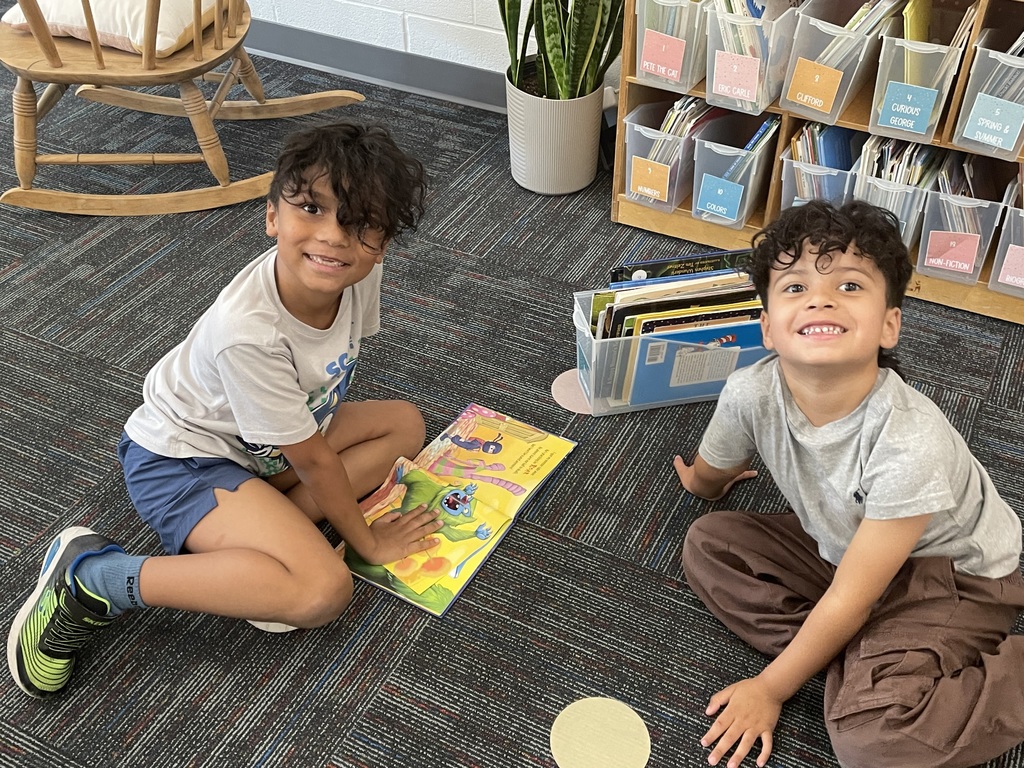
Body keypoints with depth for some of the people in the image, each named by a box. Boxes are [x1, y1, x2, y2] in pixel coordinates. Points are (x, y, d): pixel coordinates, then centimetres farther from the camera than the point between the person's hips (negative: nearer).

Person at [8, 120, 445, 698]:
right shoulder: (248, 330, -37)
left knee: (405, 424, 6)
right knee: (323, 592, -25)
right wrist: (366, 540, -10)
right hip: (180, 458, -8)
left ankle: (261, 527, -6)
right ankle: (89, 576, -14)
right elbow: (312, 459, -23)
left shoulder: (358, 271, -18)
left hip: (259, 441, 9)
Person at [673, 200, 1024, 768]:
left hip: (951, 574, -6)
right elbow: (707, 477, 4)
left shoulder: (910, 444, -36)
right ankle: (859, 663, -8)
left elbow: (849, 599, -26)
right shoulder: (750, 395, -23)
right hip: (842, 546, 7)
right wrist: (704, 482, 29)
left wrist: (770, 689, -15)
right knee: (706, 545, -7)